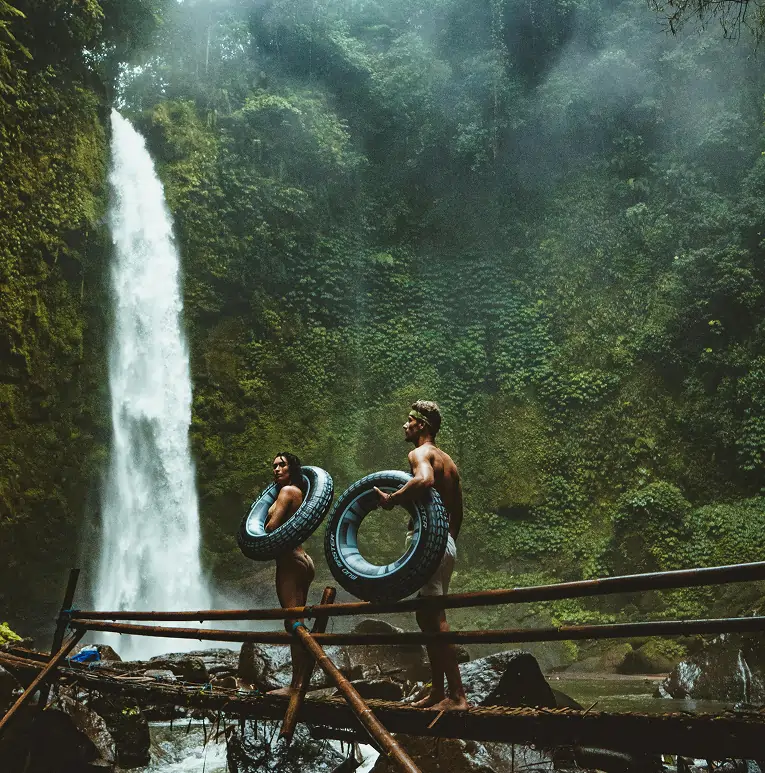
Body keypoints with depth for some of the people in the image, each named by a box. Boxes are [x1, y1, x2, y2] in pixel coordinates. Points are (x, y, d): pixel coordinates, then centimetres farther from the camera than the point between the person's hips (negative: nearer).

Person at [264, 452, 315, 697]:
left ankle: (295, 684, -12)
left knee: (293, 622, -11)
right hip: (302, 559, 10)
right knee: (296, 623, 10)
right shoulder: (298, 492, 21)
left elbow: (272, 525, -16)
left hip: (290, 561, -10)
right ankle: (300, 681, 12)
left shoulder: (287, 490, -7)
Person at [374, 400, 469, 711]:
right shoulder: (447, 460, 21)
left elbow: (424, 479, -33)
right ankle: (437, 690, 20)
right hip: (446, 543, 10)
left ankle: (457, 695, -10)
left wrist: (391, 499, -22)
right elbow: (458, 511, 23)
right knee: (428, 615, 15)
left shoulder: (419, 453, -8)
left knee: (434, 617, -9)